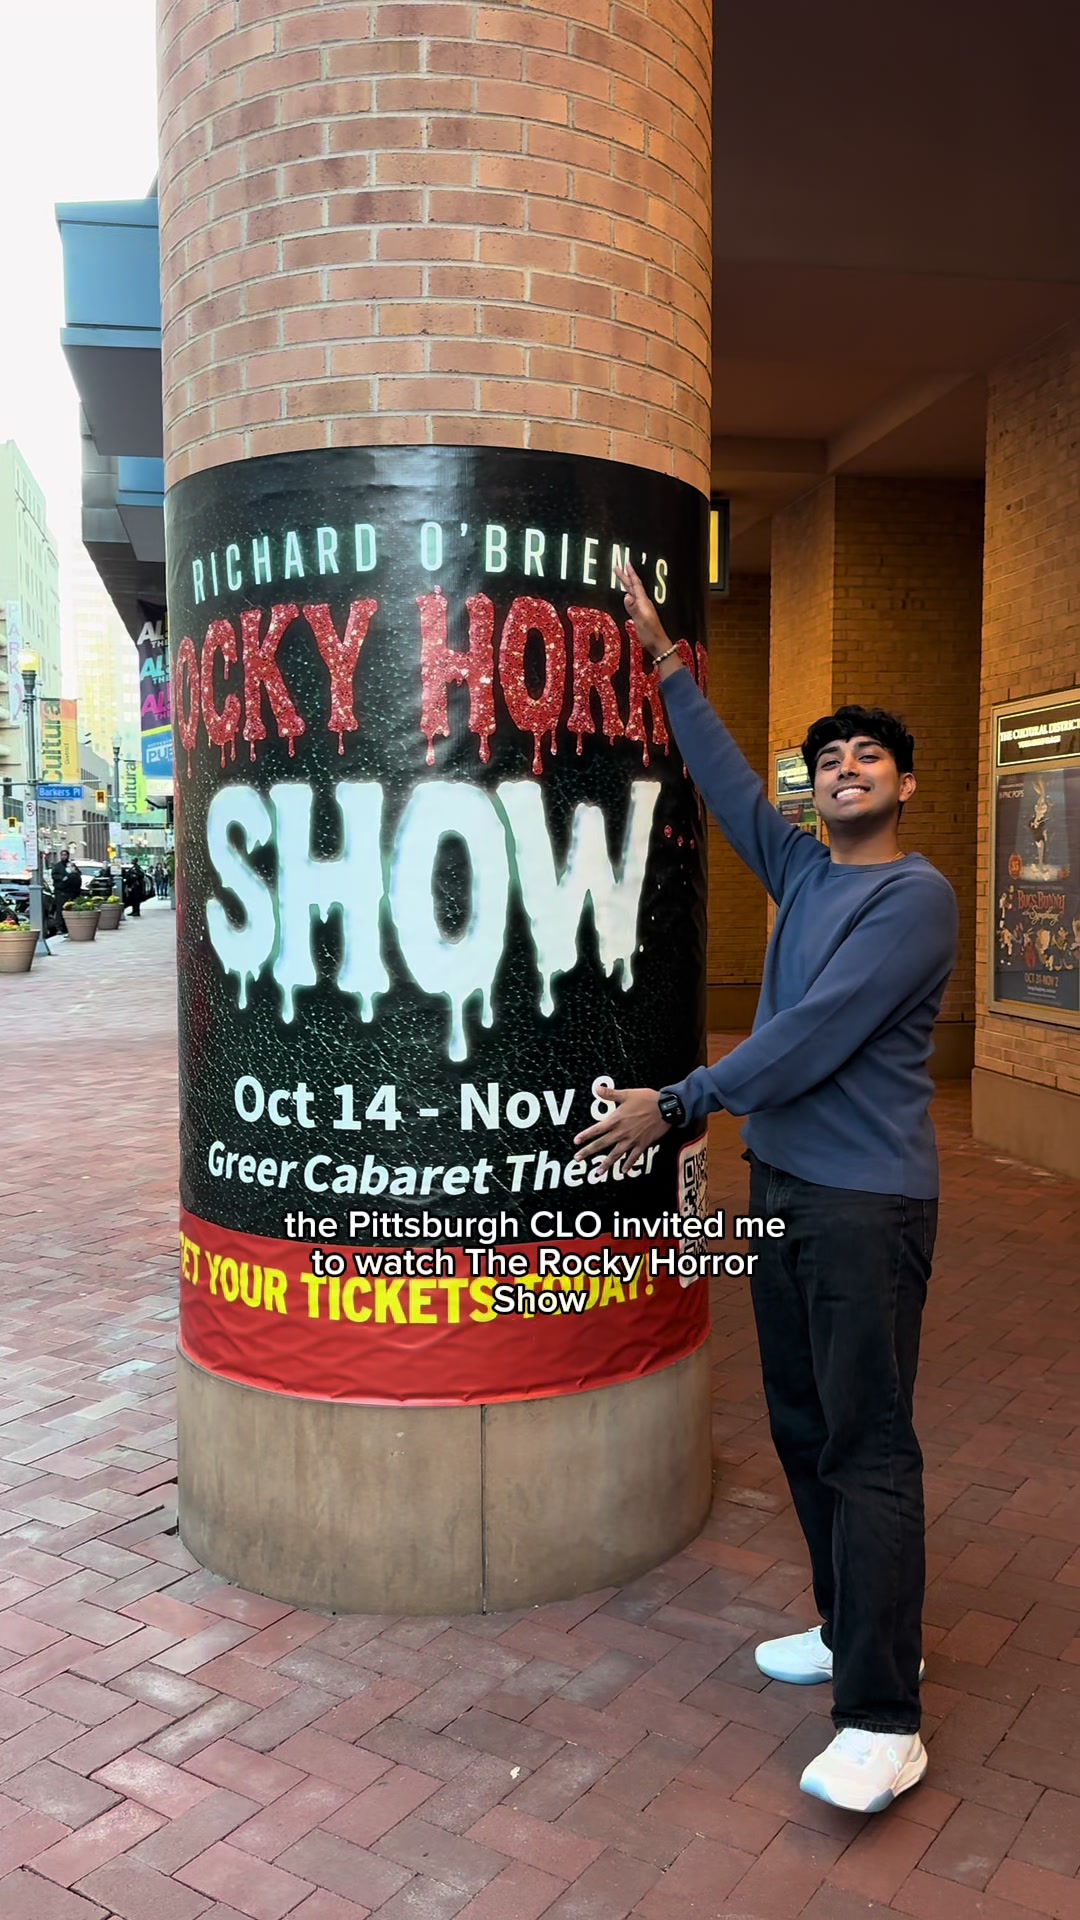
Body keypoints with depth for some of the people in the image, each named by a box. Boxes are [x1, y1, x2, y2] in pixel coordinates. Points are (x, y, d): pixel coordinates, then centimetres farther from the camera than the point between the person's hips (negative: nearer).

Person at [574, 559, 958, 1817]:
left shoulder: (915, 896, -12)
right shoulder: (802, 873, 12)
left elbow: (813, 1038, -20)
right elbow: (724, 781, 20)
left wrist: (676, 1107, -18)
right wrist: (664, 658, 21)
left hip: (866, 1199, -8)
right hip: (781, 1182, 8)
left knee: (866, 1444, -5)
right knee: (803, 1425, 15)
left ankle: (882, 1720, 3)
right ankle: (852, 1631, 31)